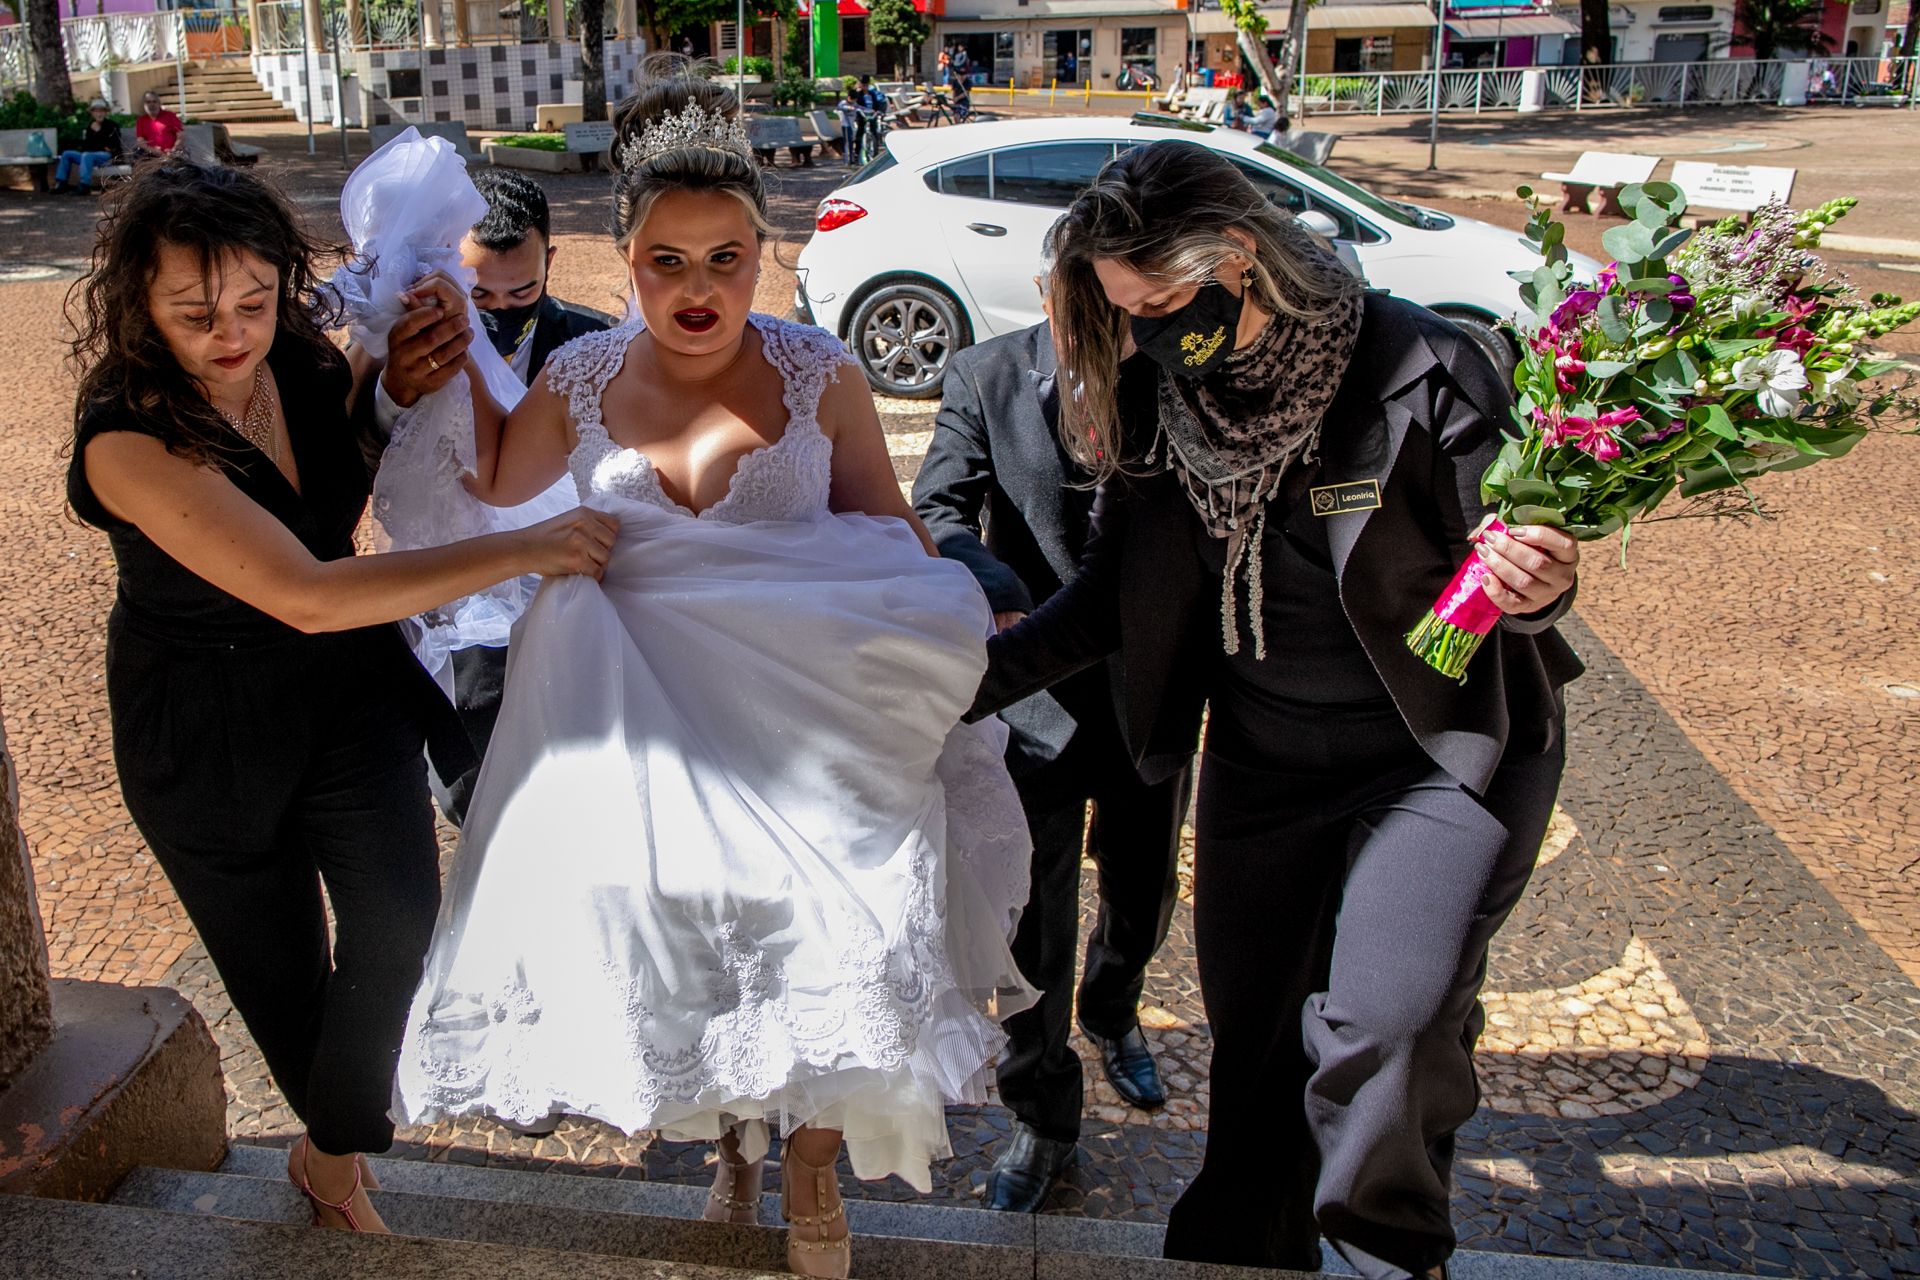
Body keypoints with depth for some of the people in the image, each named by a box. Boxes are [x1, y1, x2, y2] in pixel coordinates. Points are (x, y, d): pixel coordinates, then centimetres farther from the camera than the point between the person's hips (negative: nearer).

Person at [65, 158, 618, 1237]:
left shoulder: (308, 358, -11)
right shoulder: (131, 441, -29)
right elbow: (305, 595, -39)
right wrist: (521, 551, -40)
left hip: (352, 693, 4)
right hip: (209, 733, -4)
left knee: (399, 922, -1)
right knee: (278, 958, 13)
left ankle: (334, 1153, 25)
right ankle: (336, 1147, 42)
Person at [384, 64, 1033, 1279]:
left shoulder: (819, 372, -8)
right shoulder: (582, 379, -2)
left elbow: (887, 530, 2)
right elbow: (495, 482, 16)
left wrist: (951, 625, -9)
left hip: (804, 718, -2)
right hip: (646, 718, 3)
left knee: (826, 947, -4)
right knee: (680, 939, 14)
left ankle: (814, 1166, 26)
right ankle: (731, 1139, 44)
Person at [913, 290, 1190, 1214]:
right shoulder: (986, 378, -7)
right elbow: (937, 512, -15)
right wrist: (994, 586, -34)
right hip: (1039, 693, -2)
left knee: (1143, 897, 22)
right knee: (1033, 928, 8)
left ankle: (1111, 1016, 56)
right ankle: (1042, 1120, 30)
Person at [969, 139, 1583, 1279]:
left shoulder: (1420, 372, -19)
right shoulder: (1156, 397, -6)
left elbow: (1494, 567, -12)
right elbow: (1110, 597, 2)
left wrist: (1534, 587, -36)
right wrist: (979, 679, -9)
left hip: (1436, 755, -4)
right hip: (1261, 768, 4)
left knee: (1381, 1032, -19)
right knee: (1254, 1050, 12)